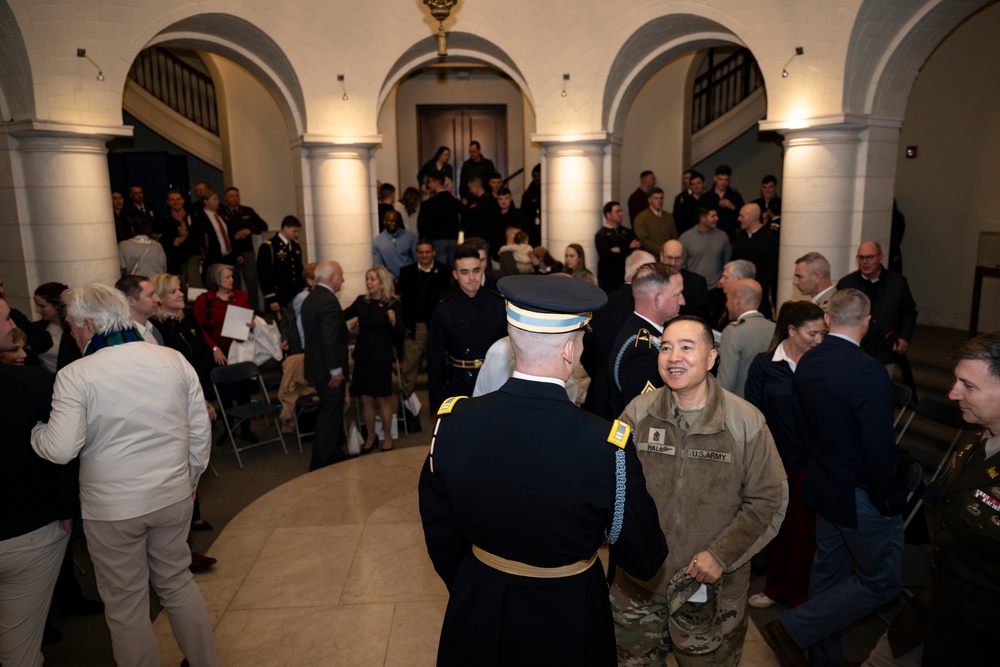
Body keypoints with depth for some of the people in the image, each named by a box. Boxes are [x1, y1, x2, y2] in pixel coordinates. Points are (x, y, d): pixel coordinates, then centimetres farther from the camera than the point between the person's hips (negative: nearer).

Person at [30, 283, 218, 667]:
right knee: (177, 582, 23)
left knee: (126, 607, 14)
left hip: (111, 508, -4)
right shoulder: (174, 360, -3)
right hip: (174, 497, 4)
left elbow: (60, 449, -19)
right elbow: (200, 430, 2)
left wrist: (32, 431, 2)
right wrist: (191, 477, 16)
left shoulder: (75, 376, -14)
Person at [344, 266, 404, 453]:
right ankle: (370, 436, 25)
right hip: (362, 356, 3)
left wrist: (394, 321, -29)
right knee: (366, 399, 8)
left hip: (382, 357, -3)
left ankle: (387, 436, 23)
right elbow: (342, 316, 10)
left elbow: (400, 332, -9)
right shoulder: (361, 301, 3)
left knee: (382, 399, 5)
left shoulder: (393, 303, -7)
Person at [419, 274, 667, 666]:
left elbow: (439, 530, -4)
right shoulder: (607, 446, -30)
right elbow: (642, 560, -15)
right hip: (567, 619, -2)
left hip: (475, 616, 2)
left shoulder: (453, 421, -19)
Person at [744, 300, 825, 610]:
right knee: (778, 527, 16)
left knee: (806, 530, 10)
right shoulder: (764, 365, -6)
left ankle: (800, 592, 31)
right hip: (775, 461, 0)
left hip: (812, 464, 0)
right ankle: (776, 586, 36)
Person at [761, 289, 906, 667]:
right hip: (860, 495, -8)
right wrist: (890, 501, -10)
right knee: (880, 581, 10)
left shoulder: (807, 362, -3)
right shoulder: (868, 372, -26)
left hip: (824, 483, 8)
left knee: (828, 568, 21)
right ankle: (792, 630, 8)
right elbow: (880, 448, -23)